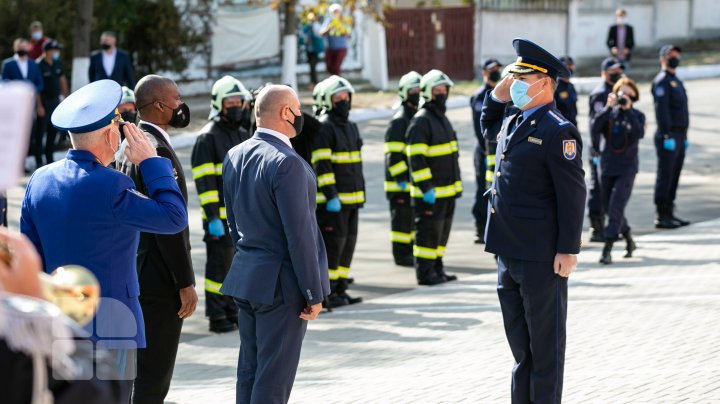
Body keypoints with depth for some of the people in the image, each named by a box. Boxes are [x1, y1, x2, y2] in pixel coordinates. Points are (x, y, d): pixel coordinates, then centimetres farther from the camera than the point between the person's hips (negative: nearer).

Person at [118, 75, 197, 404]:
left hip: (137, 274, 10)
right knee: (154, 376, -6)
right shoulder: (157, 150, -18)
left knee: (141, 369, 16)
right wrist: (185, 283, -19)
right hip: (158, 278, -10)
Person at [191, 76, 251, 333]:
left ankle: (233, 312, 20)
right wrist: (212, 217, -19)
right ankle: (216, 317, 1)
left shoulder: (243, 136, 16)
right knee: (220, 264, -5)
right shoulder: (208, 137, -7)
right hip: (220, 215, -7)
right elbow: (204, 180, -13)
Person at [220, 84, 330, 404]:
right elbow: (299, 234, -20)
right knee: (274, 378, -2)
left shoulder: (235, 157, 7)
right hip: (282, 283, -8)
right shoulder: (287, 164, -20)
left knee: (249, 372, 14)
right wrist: (314, 293, -14)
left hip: (246, 277, 8)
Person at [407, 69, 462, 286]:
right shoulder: (421, 121, -14)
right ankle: (425, 272, -1)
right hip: (430, 192, -9)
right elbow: (416, 159, -20)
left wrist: (457, 184, 22)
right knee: (429, 231, -6)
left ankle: (437, 269, 22)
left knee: (442, 231, 14)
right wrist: (426, 188, -23)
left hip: (447, 189, 9)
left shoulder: (442, 118, 17)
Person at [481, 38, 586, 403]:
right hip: (509, 252, 9)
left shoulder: (558, 131, -13)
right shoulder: (512, 123, 13)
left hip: (541, 257, -9)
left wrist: (568, 250, -18)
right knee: (519, 341, 16)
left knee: (545, 341, 1)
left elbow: (573, 194, -15)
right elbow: (486, 123, 37)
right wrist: (497, 95, 17)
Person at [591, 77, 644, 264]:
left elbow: (638, 133, -19)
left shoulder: (636, 115, 1)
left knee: (616, 207, -15)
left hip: (626, 168, -4)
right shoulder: (608, 113, 5)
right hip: (607, 166, 4)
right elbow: (595, 128, -12)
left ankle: (607, 249, -16)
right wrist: (609, 107, -17)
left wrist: (628, 110, -18)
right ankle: (629, 241, 33)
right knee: (609, 206, 12)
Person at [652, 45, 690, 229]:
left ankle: (669, 214, 16)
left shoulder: (676, 81, 20)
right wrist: (667, 136, -23)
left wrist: (684, 137, 20)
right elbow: (661, 110, -18)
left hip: (679, 136, 9)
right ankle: (661, 216, -5)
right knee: (665, 176, -7)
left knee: (674, 177, 11)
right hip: (668, 136, -9)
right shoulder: (661, 81, -10)